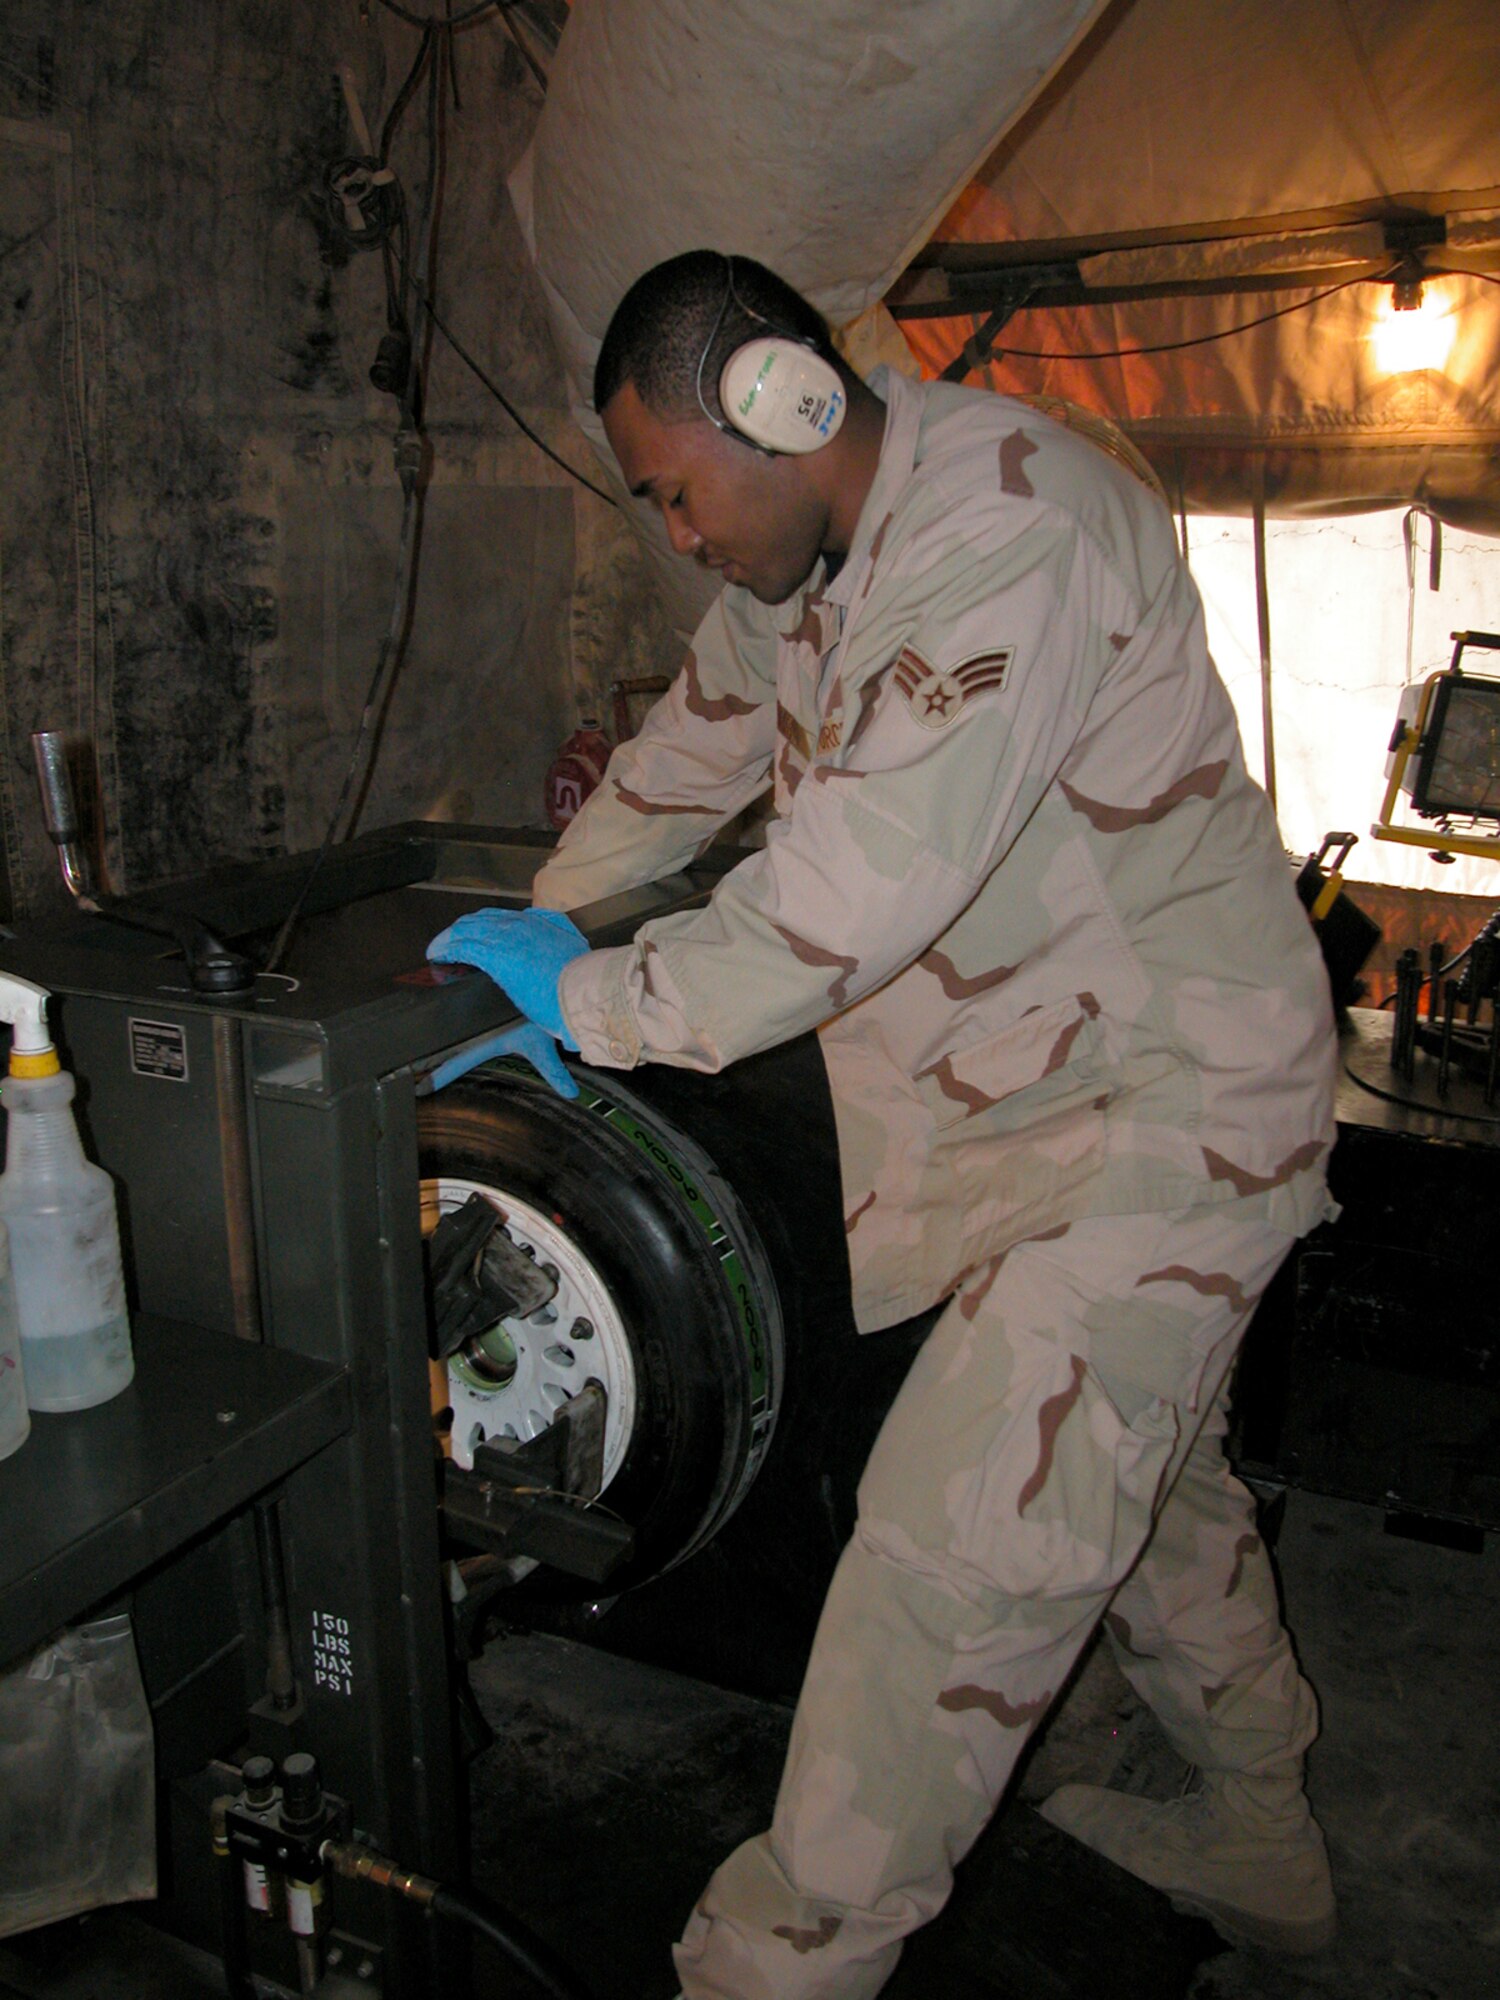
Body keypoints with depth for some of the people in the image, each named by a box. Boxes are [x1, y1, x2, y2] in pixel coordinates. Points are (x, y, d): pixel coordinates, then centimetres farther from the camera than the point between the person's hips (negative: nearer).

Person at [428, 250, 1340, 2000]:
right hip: (1030, 1093, 10)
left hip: (1168, 1104, -9)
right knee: (1143, 1467, 21)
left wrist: (593, 1002, -20)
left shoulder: (1009, 522, -25)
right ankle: (1258, 1849, 43)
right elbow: (692, 751, 20)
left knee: (959, 1542, -8)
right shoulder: (807, 550, 5)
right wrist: (539, 925, 16)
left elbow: (862, 887, -31)